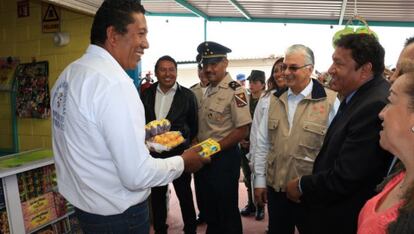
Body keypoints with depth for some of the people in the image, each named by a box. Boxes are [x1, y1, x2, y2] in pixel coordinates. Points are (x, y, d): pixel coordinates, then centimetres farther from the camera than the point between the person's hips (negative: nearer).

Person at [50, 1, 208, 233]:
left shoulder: (69, 74, 3)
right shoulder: (113, 82, -26)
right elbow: (137, 175, -28)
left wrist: (140, 140, 15)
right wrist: (183, 161, -12)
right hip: (119, 214, -8)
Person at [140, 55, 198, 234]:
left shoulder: (187, 95, -3)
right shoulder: (146, 94, 4)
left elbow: (194, 125, 3)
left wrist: (186, 144, -2)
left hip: (179, 153, -3)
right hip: (154, 154, 3)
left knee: (184, 194, 10)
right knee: (157, 195, 16)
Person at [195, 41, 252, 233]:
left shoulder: (234, 90, -16)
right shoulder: (208, 90, 9)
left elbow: (243, 130, -20)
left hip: (224, 158, -8)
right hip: (205, 158, 8)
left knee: (227, 211, 8)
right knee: (210, 208, 21)